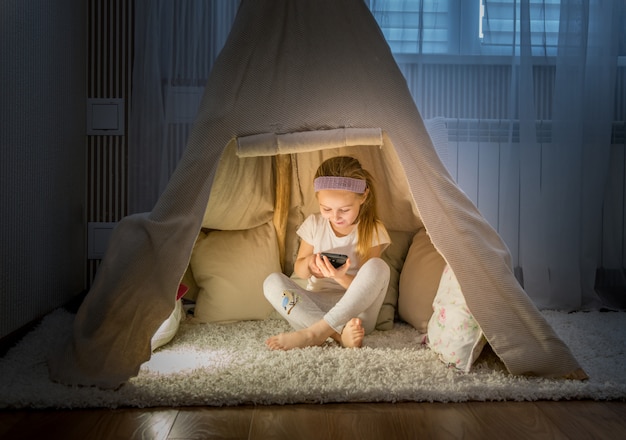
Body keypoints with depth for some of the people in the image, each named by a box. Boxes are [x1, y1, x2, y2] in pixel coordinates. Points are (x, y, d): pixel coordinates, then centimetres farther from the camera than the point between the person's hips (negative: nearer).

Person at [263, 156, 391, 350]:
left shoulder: (372, 230, -7)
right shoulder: (314, 224, 1)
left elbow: (366, 287, -10)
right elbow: (299, 271, 9)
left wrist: (340, 277, -32)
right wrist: (308, 262, -17)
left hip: (355, 310, -2)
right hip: (315, 306, 3)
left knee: (378, 267, -29)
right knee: (272, 282, -21)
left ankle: (315, 332, -34)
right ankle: (339, 333, -34)